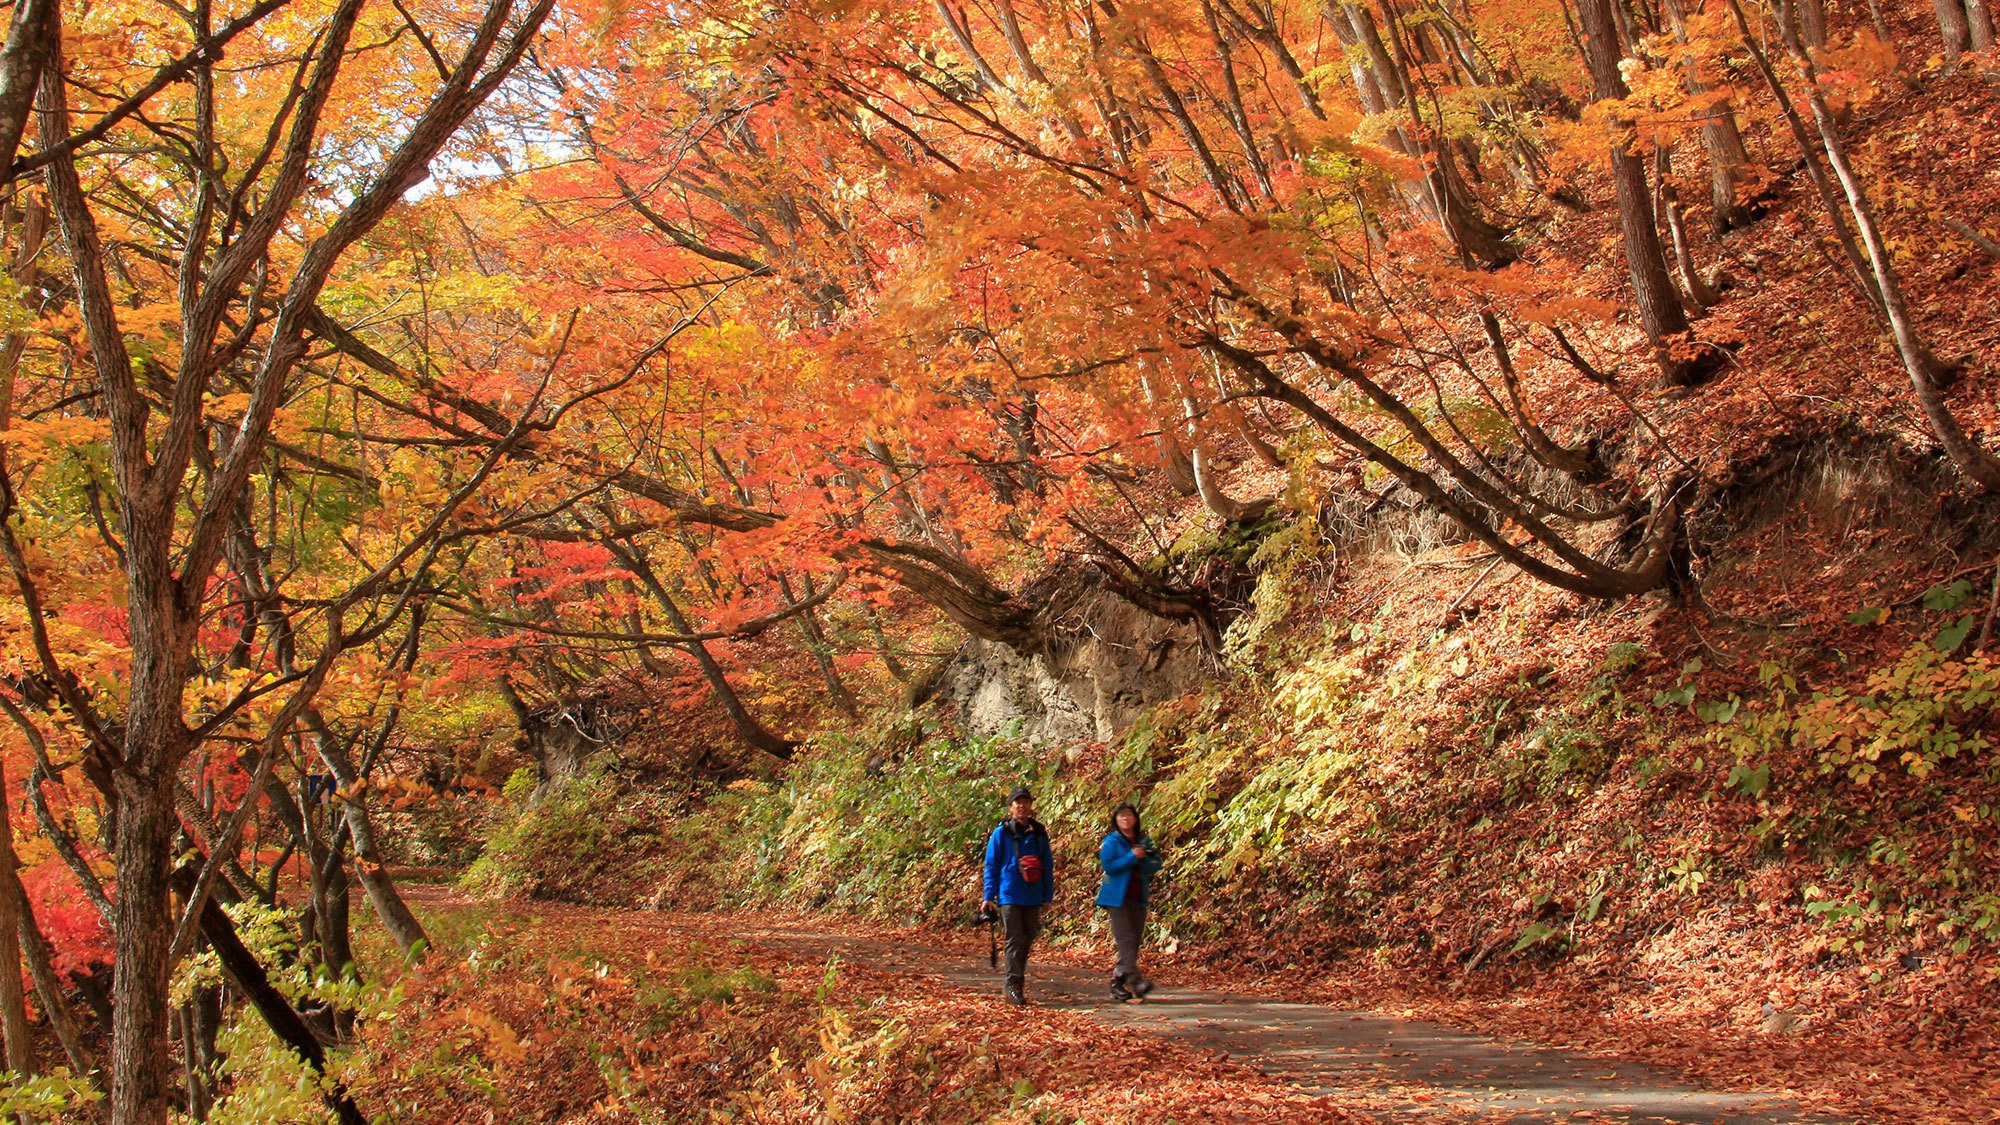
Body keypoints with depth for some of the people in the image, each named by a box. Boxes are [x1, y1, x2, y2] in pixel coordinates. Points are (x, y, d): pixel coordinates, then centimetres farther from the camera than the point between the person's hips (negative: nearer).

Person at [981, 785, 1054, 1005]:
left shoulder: (1039, 834, 8)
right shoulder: (1001, 834, 0)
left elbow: (1048, 866, 14)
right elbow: (991, 866, 2)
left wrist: (1048, 895, 11)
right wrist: (989, 896, -3)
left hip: (1033, 897, 4)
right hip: (1009, 896, -3)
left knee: (1027, 940, 9)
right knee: (1014, 940, -9)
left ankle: (1019, 982, 21)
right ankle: (1013, 985, -10)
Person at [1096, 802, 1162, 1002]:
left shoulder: (1143, 841, 13)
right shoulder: (1111, 841, -1)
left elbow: (1156, 864, 9)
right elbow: (1108, 866, -14)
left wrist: (1142, 859, -10)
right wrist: (1132, 857, -17)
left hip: (1138, 897, 6)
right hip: (1118, 897, -6)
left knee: (1134, 941, 5)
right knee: (1125, 939, -13)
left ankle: (1118, 984, 11)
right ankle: (1134, 980, -21)